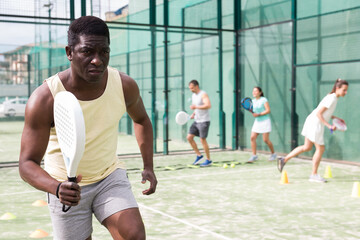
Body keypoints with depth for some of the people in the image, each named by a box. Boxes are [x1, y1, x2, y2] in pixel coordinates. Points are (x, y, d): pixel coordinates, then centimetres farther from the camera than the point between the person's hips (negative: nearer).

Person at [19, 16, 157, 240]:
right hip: (68, 187, -1)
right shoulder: (44, 99, -24)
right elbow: (28, 163, -22)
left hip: (110, 175, 2)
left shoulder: (125, 86, -14)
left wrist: (148, 166, 2)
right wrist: (56, 187, -42)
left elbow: (141, 120, 9)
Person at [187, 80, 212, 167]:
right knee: (189, 137, 2)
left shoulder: (203, 94, -13)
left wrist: (196, 107, -28)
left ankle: (208, 160, 6)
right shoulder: (193, 96, 14)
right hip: (196, 121, 8)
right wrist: (193, 114, 9)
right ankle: (199, 155, 15)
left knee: (202, 139, -7)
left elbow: (208, 105, -27)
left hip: (204, 121, -8)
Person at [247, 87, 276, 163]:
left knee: (266, 140, -6)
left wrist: (258, 114, -21)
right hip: (257, 122, 6)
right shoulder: (253, 101, 9)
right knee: (252, 138, -7)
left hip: (265, 121, -6)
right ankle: (254, 155, 0)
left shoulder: (264, 100, -10)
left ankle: (273, 154, 15)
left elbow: (268, 110, -15)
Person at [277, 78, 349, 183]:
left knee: (307, 147, 17)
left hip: (312, 122, 10)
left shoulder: (332, 97, 11)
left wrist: (336, 118, 14)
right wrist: (329, 126, -24)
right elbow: (319, 113, -22)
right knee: (320, 149, 1)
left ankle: (284, 159, 21)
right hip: (315, 124, -10)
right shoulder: (331, 99, -19)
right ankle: (314, 175, 11)